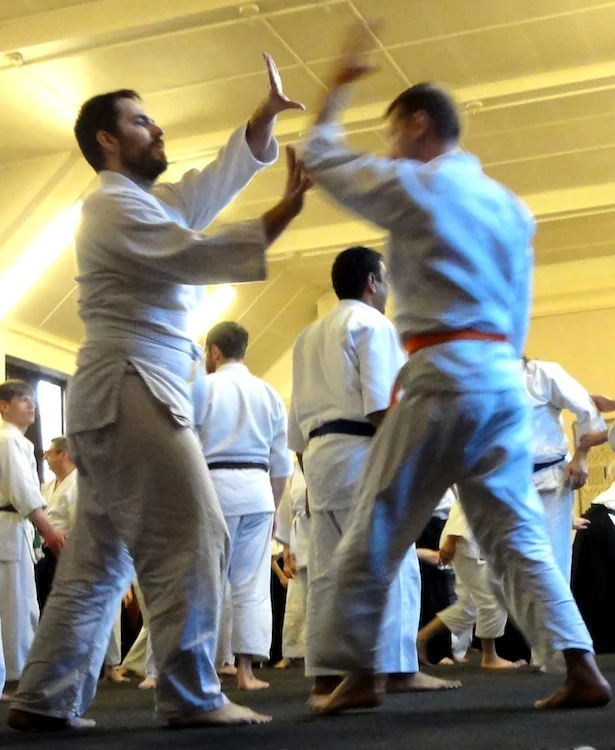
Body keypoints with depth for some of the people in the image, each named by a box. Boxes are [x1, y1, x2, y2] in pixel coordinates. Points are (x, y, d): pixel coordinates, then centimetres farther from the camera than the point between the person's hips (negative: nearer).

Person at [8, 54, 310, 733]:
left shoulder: (144, 202, 26)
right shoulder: (114, 204, -6)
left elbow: (211, 185, 20)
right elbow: (194, 255, -16)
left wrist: (264, 117, 9)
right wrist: (284, 213, -15)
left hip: (121, 396, 10)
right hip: (132, 391, -10)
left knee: (99, 557, 9)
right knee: (190, 538, -14)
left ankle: (45, 698, 10)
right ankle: (189, 696, -12)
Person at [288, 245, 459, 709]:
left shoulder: (310, 337, 22)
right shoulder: (373, 324, -2)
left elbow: (297, 419, 19)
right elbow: (381, 405, -15)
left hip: (320, 455, 8)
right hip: (362, 453, -8)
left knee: (327, 569, 5)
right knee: (389, 561, -6)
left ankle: (325, 681, 5)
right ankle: (400, 671, -7)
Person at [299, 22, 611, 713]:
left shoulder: (412, 186, -3)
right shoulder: (510, 204, 16)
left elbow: (321, 160, 10)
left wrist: (336, 89, 21)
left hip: (441, 374, -6)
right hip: (505, 376, 7)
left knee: (375, 530, 4)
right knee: (516, 533, 8)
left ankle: (355, 670, 10)